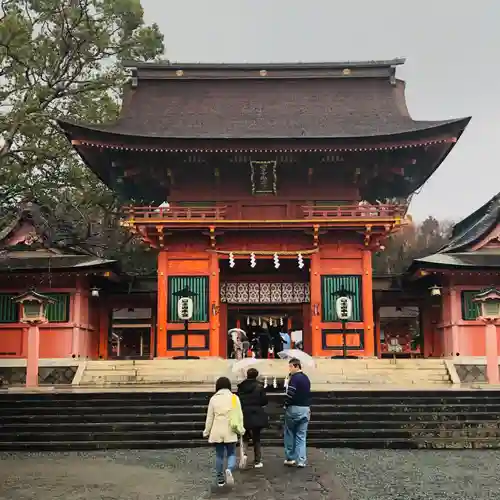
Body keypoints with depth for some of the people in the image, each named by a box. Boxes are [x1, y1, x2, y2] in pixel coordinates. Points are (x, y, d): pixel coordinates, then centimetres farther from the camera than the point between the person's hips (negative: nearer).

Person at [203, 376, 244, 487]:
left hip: (217, 432, 1)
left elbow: (210, 417, 2)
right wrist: (240, 429, 11)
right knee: (231, 454, 8)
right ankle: (229, 470, -21)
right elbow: (239, 415, 0)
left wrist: (207, 431, 12)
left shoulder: (213, 399, -1)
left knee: (219, 455, 12)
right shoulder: (234, 398, -2)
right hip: (230, 432, -1)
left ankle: (220, 479, 18)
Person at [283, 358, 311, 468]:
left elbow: (290, 394, -19)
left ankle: (290, 458, 12)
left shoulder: (294, 378, -14)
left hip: (294, 409, -6)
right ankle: (301, 460, 4)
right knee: (301, 436, 8)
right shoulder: (306, 378, 13)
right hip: (306, 409, 6)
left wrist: (286, 405, -4)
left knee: (289, 434, 8)